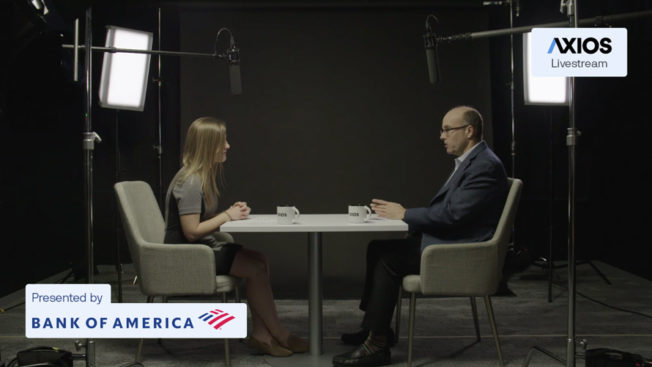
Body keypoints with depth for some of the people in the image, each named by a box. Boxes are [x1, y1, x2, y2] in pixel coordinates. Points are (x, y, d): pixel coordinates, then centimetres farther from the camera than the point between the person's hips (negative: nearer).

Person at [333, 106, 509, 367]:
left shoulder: (485, 165, -17)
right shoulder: (469, 161, 16)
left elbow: (452, 214, -24)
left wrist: (405, 215, -14)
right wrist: (402, 214, 3)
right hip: (445, 241, 11)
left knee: (387, 258, -17)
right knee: (378, 247, 6)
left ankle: (377, 344, -10)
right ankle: (373, 324, 14)